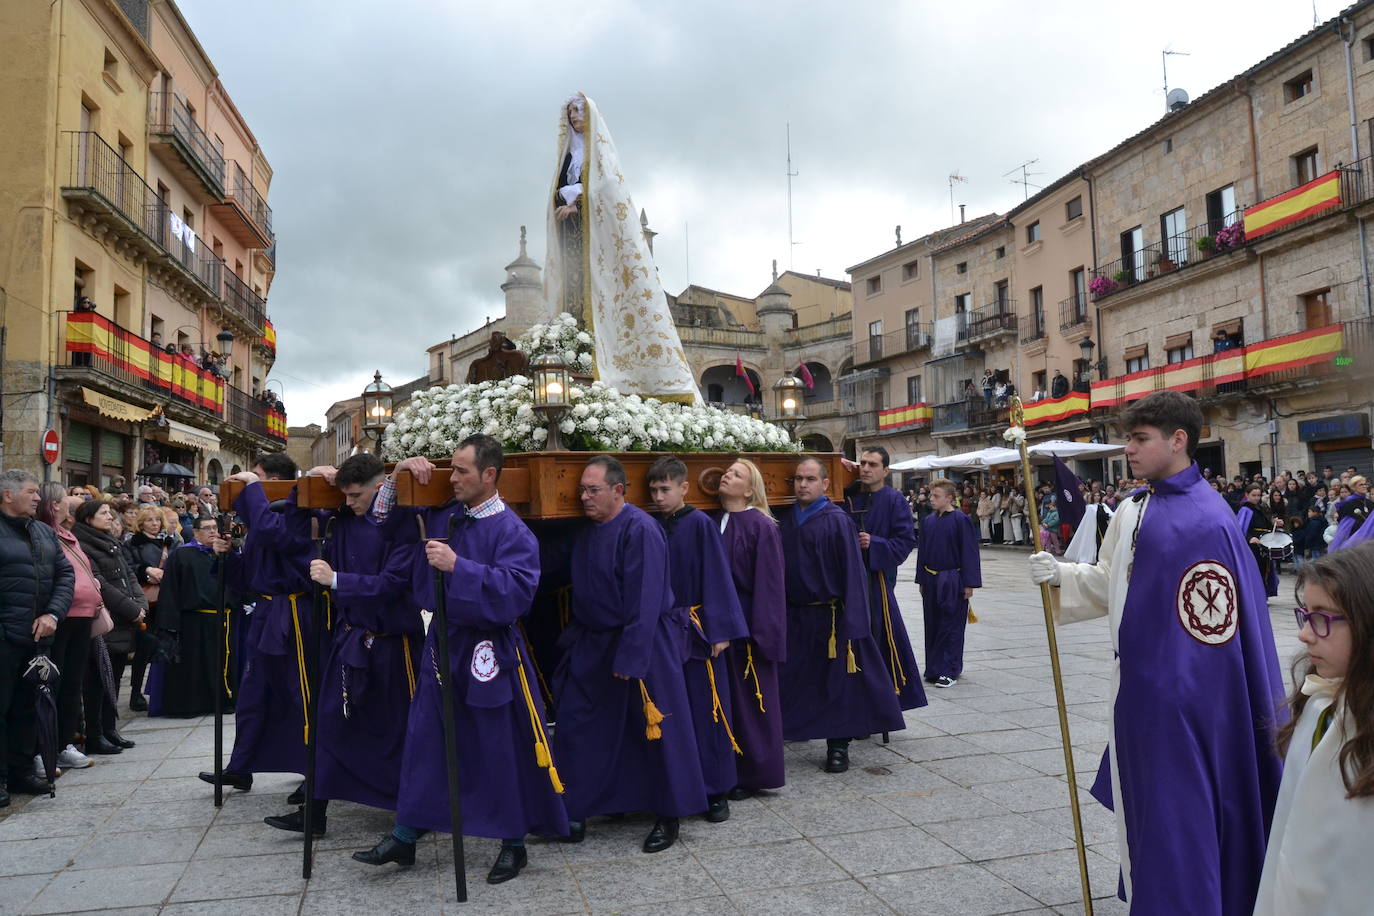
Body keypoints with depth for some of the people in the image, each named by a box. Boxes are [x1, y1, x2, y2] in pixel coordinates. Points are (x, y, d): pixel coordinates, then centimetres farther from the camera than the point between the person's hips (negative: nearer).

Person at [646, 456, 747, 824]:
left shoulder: (700, 525, -7)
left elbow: (716, 579, -8)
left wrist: (720, 630, -12)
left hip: (695, 631, -4)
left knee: (706, 711, 2)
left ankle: (716, 791, 15)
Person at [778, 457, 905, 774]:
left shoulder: (837, 521, -10)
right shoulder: (786, 521, 6)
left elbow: (852, 571, -12)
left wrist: (851, 622, -16)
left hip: (828, 615, -4)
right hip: (793, 615, 5)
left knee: (836, 682, 5)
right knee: (789, 680, 10)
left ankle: (838, 745, 18)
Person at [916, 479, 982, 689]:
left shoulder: (961, 520, -10)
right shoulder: (929, 522, 7)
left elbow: (969, 553, -10)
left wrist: (969, 584, -12)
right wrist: (921, 581, 14)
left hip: (953, 583, -6)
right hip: (931, 582, 6)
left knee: (951, 627, -1)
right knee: (932, 626, 11)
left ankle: (949, 671, 6)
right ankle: (934, 669, 22)